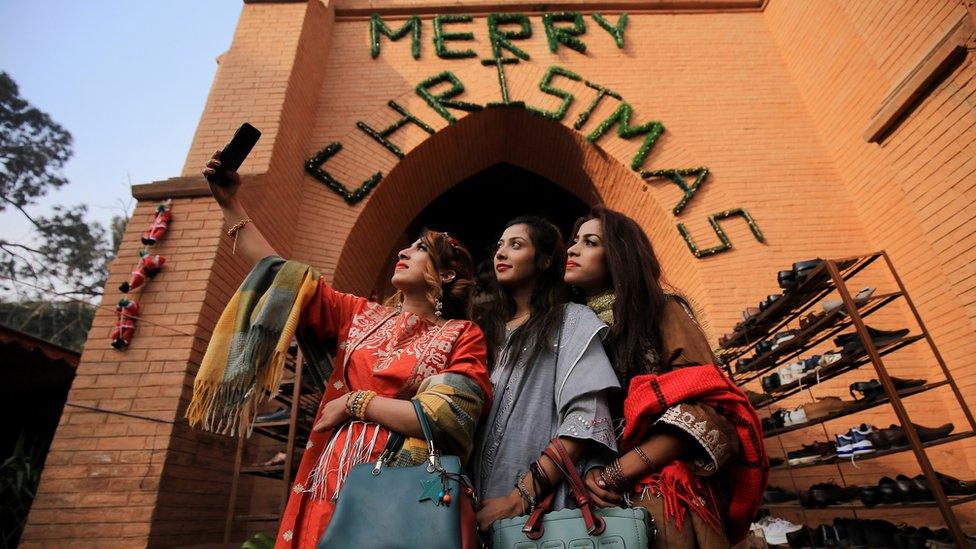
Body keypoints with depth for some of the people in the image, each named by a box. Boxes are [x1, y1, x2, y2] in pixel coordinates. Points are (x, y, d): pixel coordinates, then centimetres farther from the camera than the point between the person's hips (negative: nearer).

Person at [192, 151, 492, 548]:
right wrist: (230, 203, 11)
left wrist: (356, 402, -9)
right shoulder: (362, 315, 11)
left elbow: (444, 421, -14)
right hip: (328, 484, 4)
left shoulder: (463, 336, -1)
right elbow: (282, 274, 10)